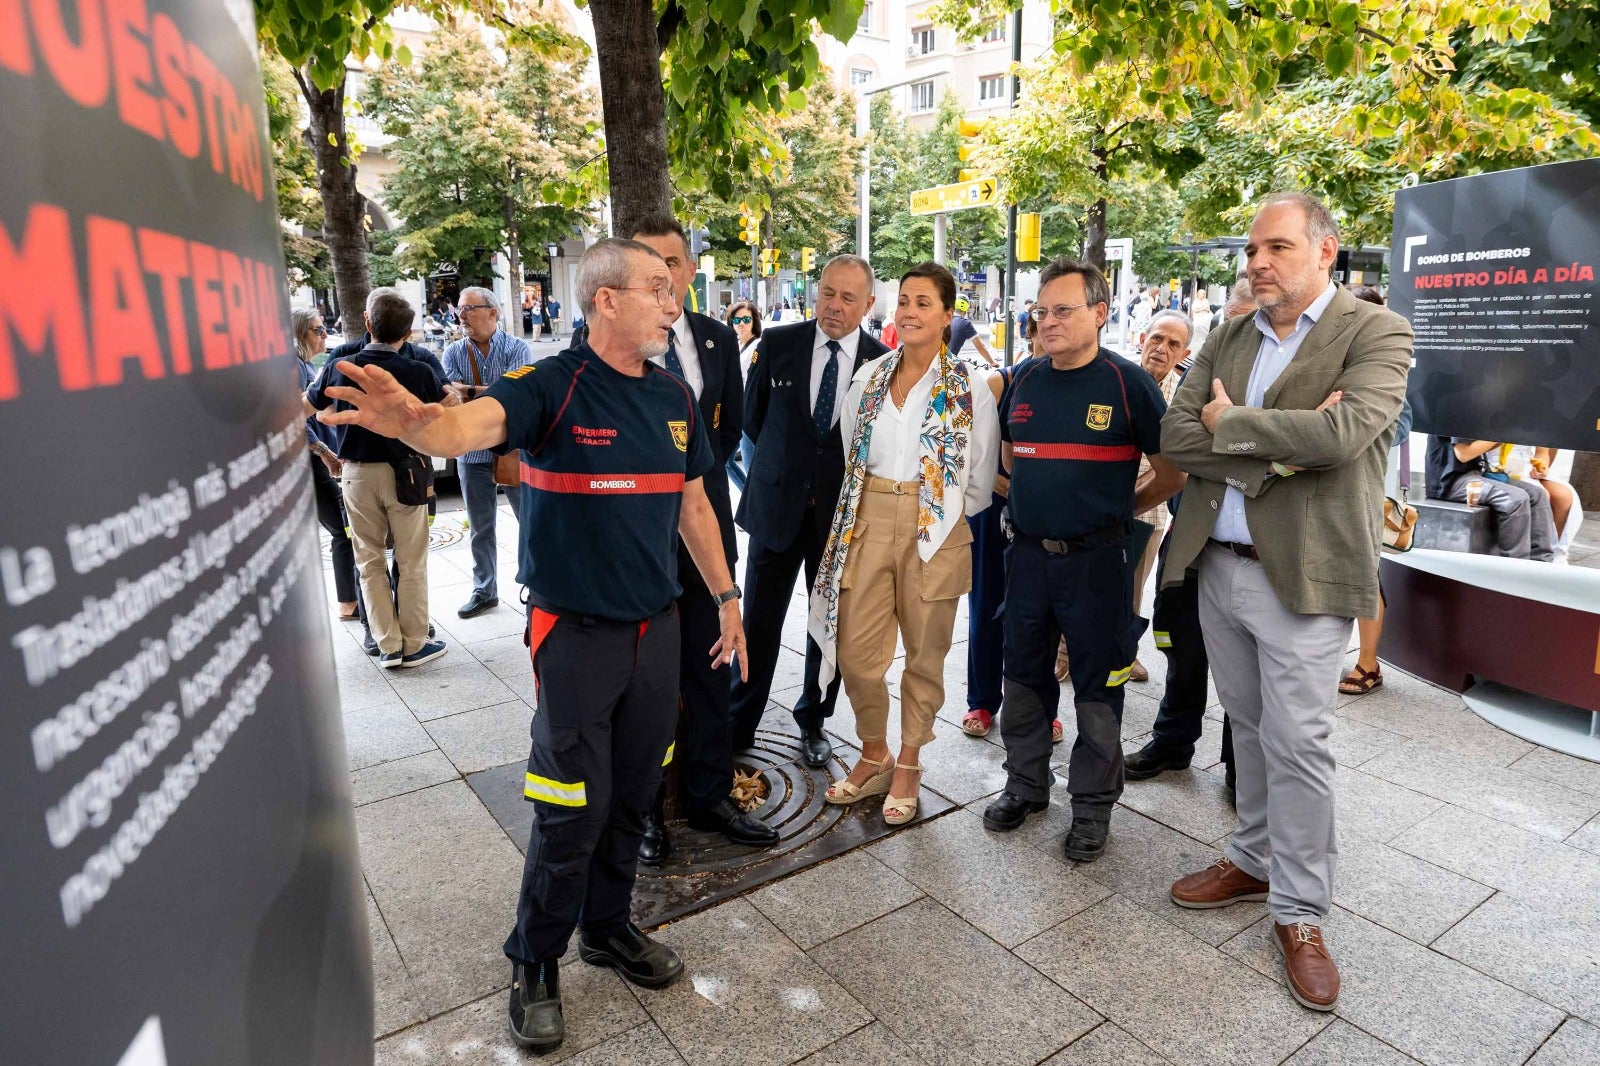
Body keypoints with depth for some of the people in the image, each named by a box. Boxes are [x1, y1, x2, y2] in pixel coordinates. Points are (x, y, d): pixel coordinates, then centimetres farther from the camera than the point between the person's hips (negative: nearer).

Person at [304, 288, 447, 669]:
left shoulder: (339, 368, -5)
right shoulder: (418, 372, -10)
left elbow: (306, 408, 13)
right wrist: (449, 386, 32)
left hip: (356, 473, 2)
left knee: (369, 561, 12)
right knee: (411, 562, 7)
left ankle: (388, 645, 14)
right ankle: (414, 644, 13)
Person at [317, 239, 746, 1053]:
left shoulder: (674, 396, 5)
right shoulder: (553, 386, -14)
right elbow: (474, 423, -34)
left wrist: (726, 599, 13)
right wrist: (416, 422, -57)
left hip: (658, 626, 6)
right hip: (577, 632, -5)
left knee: (632, 796, 17)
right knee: (572, 809, 3)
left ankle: (608, 929, 39)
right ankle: (535, 962, 27)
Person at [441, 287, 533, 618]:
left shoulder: (516, 348, -5)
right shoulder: (454, 353, 4)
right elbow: (450, 398, -8)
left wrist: (467, 391, -15)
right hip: (474, 453, 3)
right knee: (480, 528, 13)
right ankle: (484, 591, 27)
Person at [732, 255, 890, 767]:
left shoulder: (883, 362, -6)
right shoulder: (778, 343, -3)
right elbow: (753, 417, 8)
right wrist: (782, 461, 10)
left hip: (843, 513, 0)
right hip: (777, 506, 0)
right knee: (760, 623, 7)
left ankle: (812, 722, 32)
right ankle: (738, 726, 24)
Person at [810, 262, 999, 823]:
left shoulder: (970, 387, -3)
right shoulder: (868, 377, 8)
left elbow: (980, 483, 2)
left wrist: (937, 514, 4)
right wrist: (872, 506, 12)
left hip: (934, 534, -3)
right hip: (867, 525, 3)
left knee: (924, 655, 9)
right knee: (856, 653, 4)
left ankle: (907, 766, 29)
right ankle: (874, 756, 28)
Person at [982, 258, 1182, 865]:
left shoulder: (1128, 383, -7)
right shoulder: (1024, 381, 7)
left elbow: (1171, 472, -3)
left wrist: (1117, 511, 3)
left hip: (1095, 559, -5)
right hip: (1028, 554, 5)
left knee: (1098, 687, 5)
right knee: (1024, 678, 14)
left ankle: (1092, 807, 21)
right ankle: (1026, 785, 32)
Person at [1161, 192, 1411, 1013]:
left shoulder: (1375, 333, -5)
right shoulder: (1228, 340, 10)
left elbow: (1344, 431, -23)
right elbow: (1176, 437, -1)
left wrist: (1231, 425, -11)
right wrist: (1275, 451, -15)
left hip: (1303, 573, -5)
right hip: (1218, 566, 5)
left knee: (1297, 743, 0)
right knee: (1250, 728, 17)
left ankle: (1299, 913, 16)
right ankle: (1256, 859, 35)